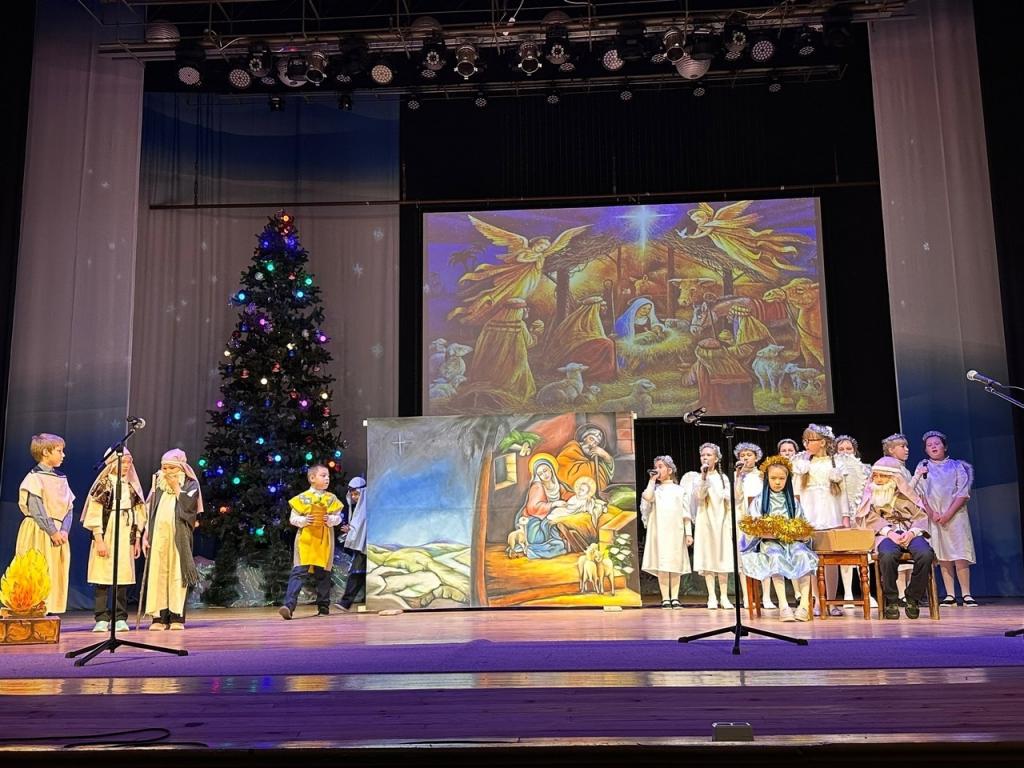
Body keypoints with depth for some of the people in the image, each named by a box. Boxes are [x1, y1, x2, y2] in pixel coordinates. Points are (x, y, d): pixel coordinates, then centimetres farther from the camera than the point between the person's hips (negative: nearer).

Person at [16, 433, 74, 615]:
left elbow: (69, 507, 9)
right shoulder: (34, 477, -6)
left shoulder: (61, 479, 14)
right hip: (39, 532, -7)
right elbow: (36, 508, -14)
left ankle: (49, 611, 9)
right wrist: (52, 531, -17)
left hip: (59, 532, 7)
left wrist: (64, 530, -6)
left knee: (56, 574, 5)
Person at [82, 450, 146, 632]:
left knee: (123, 577, 0)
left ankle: (120, 618, 5)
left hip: (126, 537, 3)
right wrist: (99, 540, -12)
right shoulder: (103, 484, 0)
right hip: (106, 535, -3)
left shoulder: (132, 485, 13)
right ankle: (102, 619, 1)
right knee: (103, 576, -5)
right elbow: (95, 513, -5)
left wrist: (137, 539, 11)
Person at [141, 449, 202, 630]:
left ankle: (177, 616, -3)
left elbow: (188, 505, -10)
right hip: (158, 535, 3)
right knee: (158, 574, -3)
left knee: (177, 573, -5)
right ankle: (159, 616, -1)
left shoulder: (191, 484, 7)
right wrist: (145, 534, 7)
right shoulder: (158, 484, 16)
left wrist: (176, 487, -4)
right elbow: (149, 510, 15)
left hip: (179, 536, -3)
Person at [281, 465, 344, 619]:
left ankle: (323, 606, 19)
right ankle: (289, 606, -17)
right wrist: (304, 520, -16)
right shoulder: (302, 498, 1)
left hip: (324, 542, 2)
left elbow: (338, 518, 7)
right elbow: (293, 518, 2)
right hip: (305, 541, -2)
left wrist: (331, 520, -13)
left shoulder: (332, 498, 8)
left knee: (323, 574, 8)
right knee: (298, 572, -11)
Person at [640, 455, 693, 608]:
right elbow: (647, 497, -11)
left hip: (676, 531, 0)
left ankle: (675, 598, 3)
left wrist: (689, 533, 0)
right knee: (661, 564, -5)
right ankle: (665, 598, -3)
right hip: (659, 531, 0)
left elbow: (686, 513, 7)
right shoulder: (655, 489, 13)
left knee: (676, 563, 0)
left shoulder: (680, 489, 12)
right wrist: (652, 480, -2)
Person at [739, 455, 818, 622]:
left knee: (803, 555, -32)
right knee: (776, 556, -37)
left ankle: (804, 604, -37)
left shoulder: (792, 501, 18)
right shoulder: (759, 501, 11)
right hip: (768, 541, -2)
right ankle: (783, 606, -43)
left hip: (791, 540, 2)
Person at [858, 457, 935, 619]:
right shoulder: (872, 493, 17)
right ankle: (891, 601, -20)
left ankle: (913, 598, -12)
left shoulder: (905, 492, 18)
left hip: (910, 533, 1)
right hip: (886, 534, -1)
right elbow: (872, 518, 3)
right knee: (888, 555, -38)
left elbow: (921, 515, 8)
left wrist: (912, 532, -13)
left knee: (925, 554, -33)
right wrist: (890, 532, -15)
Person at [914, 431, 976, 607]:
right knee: (943, 557, 1)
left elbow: (963, 493, -2)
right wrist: (933, 513, -6)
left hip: (955, 515, -2)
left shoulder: (957, 466, 7)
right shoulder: (922, 467, 12)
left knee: (960, 556, -9)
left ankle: (966, 594, -7)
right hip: (933, 517, 2)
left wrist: (948, 514, -11)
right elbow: (920, 493, 6)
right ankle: (950, 595, 3)